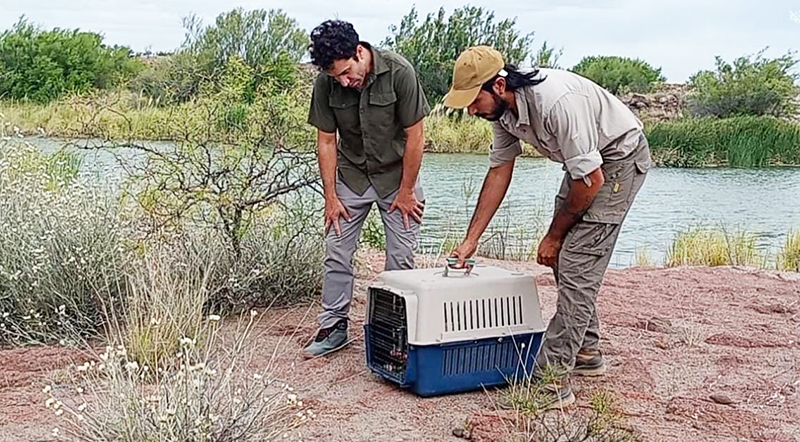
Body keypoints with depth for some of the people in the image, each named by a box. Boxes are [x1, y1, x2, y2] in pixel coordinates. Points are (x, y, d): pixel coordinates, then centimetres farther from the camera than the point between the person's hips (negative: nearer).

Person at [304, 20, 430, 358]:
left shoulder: (399, 72, -24)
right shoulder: (326, 83, -15)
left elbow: (414, 136, -17)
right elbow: (326, 141, -6)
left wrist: (406, 191, -11)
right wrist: (330, 197, -6)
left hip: (396, 174, -2)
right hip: (351, 175, 3)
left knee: (401, 257, -1)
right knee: (336, 252, 0)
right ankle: (333, 327, 11)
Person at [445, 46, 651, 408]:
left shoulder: (557, 102, -36)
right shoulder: (503, 108, -8)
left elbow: (591, 181, -29)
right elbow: (498, 173, 3)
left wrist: (553, 236, -15)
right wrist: (470, 241, 2)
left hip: (620, 157, -9)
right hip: (586, 162, 9)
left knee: (577, 264, -16)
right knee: (564, 257, 14)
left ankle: (551, 380, -16)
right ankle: (586, 353, 30)